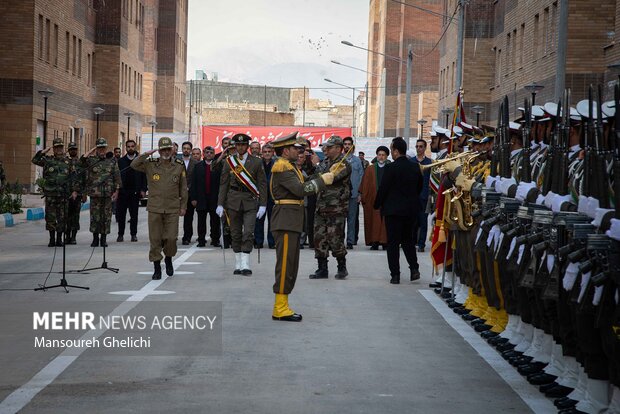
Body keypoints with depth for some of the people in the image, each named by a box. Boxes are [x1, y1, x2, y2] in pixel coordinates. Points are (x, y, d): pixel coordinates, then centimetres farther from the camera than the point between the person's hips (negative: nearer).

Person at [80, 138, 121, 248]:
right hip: (94, 193, -1)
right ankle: (95, 239, 11)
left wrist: (116, 191, -1)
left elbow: (117, 177, 7)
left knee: (106, 217, 3)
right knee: (95, 217, 2)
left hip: (108, 194, 1)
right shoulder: (91, 160, 4)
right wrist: (91, 151, -8)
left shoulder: (112, 161, 8)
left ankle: (103, 239, 12)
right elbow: (82, 161, -17)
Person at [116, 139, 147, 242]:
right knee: (121, 214, 3)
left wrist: (143, 190, -6)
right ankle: (120, 234, 8)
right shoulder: (121, 161, 7)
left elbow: (144, 176, 2)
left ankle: (134, 234, 10)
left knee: (134, 214, 4)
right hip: (122, 191, 1)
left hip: (135, 191, -1)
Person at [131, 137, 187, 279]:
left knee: (171, 238, -5)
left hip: (172, 209, 0)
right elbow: (134, 165, -7)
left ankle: (169, 259, 25)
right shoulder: (150, 165, 4)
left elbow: (183, 188, 9)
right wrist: (146, 154, -14)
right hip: (154, 208, 0)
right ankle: (157, 268, 11)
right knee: (155, 239, 1)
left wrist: (183, 206, 8)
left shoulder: (179, 166, 4)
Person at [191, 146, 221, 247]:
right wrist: (193, 198, -2)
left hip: (214, 198, -1)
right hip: (201, 197, 1)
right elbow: (194, 183, 5)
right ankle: (201, 240, 11)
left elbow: (221, 182, -2)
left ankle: (215, 240, 11)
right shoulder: (198, 166, 7)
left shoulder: (217, 166, 1)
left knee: (215, 220, 3)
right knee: (201, 221, 5)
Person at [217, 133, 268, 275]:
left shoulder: (256, 162, 2)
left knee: (248, 233, -11)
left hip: (250, 201, -2)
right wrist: (220, 204, 2)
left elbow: (262, 184, 2)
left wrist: (263, 205, -5)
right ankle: (238, 265, 15)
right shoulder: (229, 162, 7)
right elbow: (223, 184, 8)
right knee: (235, 234, 7)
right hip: (233, 201, 2)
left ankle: (245, 265, -9)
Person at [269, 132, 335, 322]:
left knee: (290, 266, 12)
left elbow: (304, 185, 15)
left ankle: (281, 306, 17)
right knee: (285, 265, -9)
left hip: (293, 223, 11)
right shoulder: (282, 167, -13)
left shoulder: (290, 166, 21)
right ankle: (280, 309, -6)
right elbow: (300, 189, -22)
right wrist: (322, 180, -15)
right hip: (286, 222, -11)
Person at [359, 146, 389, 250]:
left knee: (385, 221, -2)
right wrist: (364, 197, -2)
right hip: (373, 199, 1)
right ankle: (374, 242, 1)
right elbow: (365, 185, 7)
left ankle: (385, 242, 3)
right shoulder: (370, 169, 11)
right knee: (374, 221, -1)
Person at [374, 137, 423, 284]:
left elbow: (383, 188, -11)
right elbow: (419, 188, 11)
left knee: (393, 243, 1)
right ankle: (414, 268, 6)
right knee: (408, 240, 19)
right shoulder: (415, 168, 3)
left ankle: (395, 275, 0)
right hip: (411, 210, 5)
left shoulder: (391, 168, -14)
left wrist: (377, 205, 3)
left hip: (393, 210, -5)